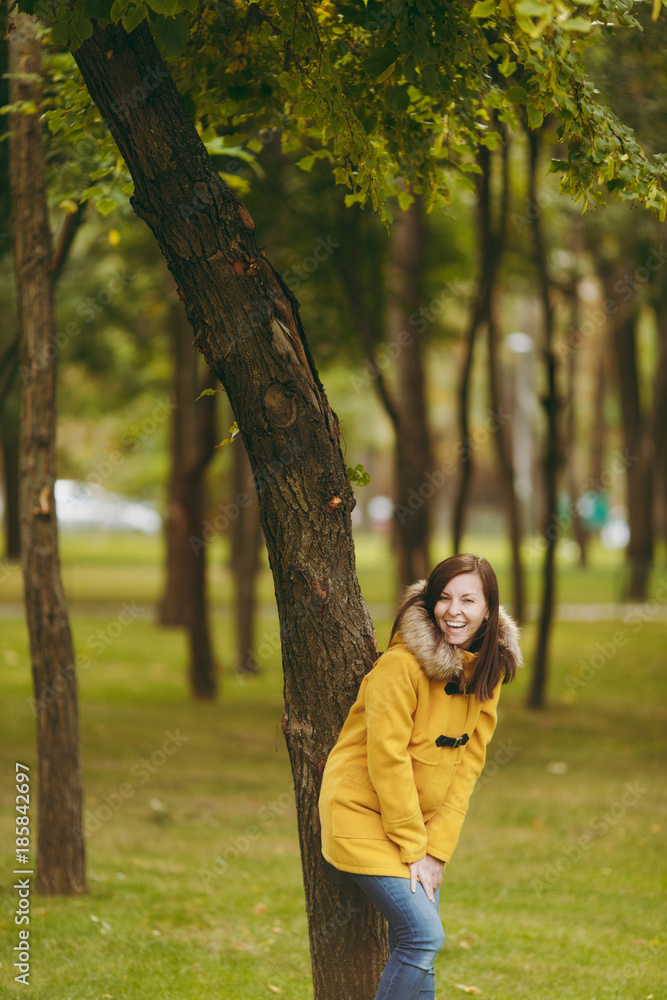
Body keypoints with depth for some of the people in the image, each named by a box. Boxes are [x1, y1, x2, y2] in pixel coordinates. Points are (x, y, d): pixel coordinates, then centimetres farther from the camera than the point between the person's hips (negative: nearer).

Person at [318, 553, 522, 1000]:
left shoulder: (487, 670, 1)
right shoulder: (402, 664, -20)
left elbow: (468, 763, 1)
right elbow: (387, 759, -19)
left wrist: (437, 849, -5)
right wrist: (413, 849, -15)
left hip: (419, 820, 7)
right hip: (363, 812, -7)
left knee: (415, 947, 5)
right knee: (424, 933, -17)